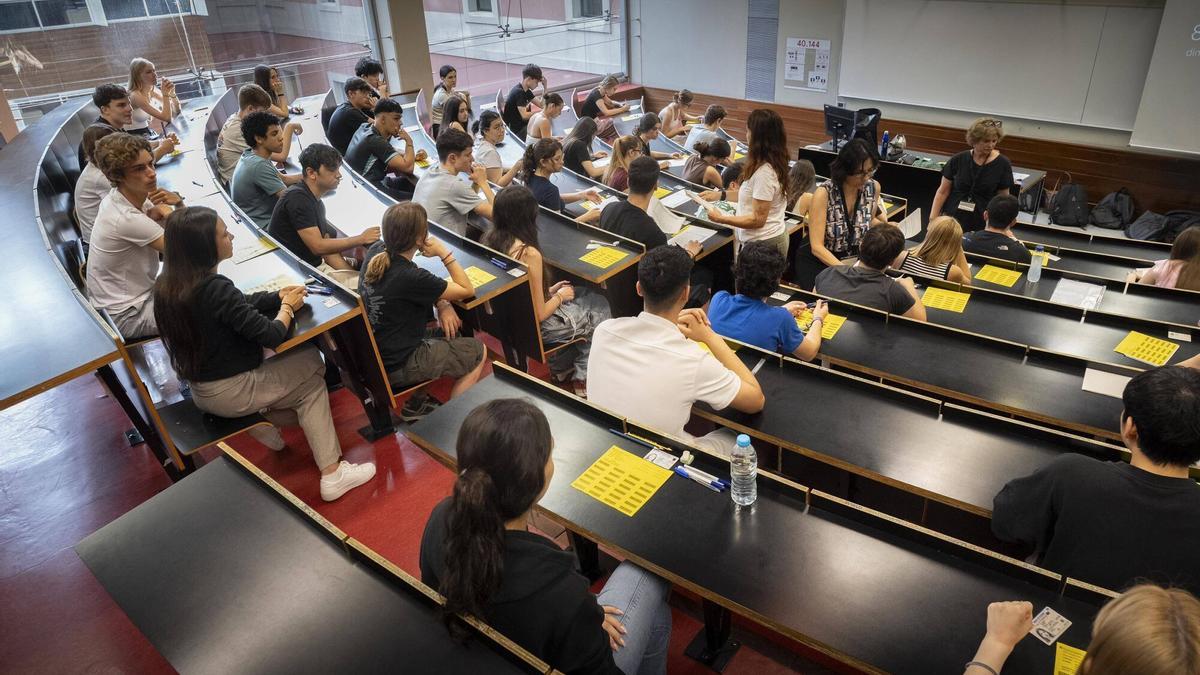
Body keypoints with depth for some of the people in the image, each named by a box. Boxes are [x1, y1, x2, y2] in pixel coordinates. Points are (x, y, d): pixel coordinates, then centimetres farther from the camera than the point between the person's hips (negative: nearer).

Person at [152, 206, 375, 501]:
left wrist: (278, 296, -2)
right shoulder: (216, 289, -29)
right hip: (231, 392, -8)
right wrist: (288, 306, -4)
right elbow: (271, 335, -21)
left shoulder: (166, 286, -2)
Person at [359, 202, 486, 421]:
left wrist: (442, 303, -6)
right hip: (395, 368, -8)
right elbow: (467, 290, -17)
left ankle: (416, 403, 26)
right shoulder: (409, 277, -31)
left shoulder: (375, 252, -9)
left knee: (450, 336, 26)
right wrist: (443, 253, -15)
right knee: (478, 352, 8)